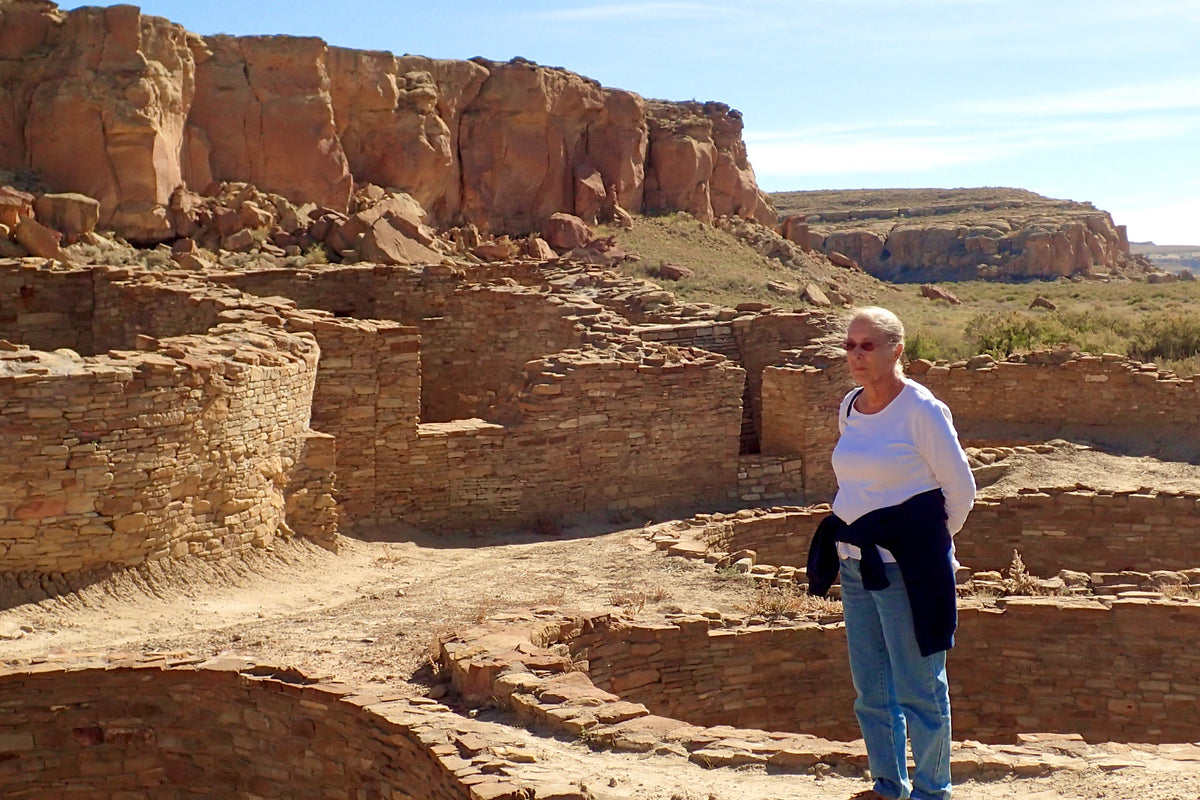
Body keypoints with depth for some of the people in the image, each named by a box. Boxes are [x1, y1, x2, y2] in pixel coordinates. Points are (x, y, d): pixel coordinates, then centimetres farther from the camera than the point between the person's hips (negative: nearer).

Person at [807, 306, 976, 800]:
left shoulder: (921, 410, -12)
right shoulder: (849, 407, 8)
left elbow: (960, 489, -6)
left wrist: (928, 541, 4)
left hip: (907, 568, -7)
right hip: (856, 565, 7)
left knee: (917, 689, 1)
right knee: (870, 690, 13)